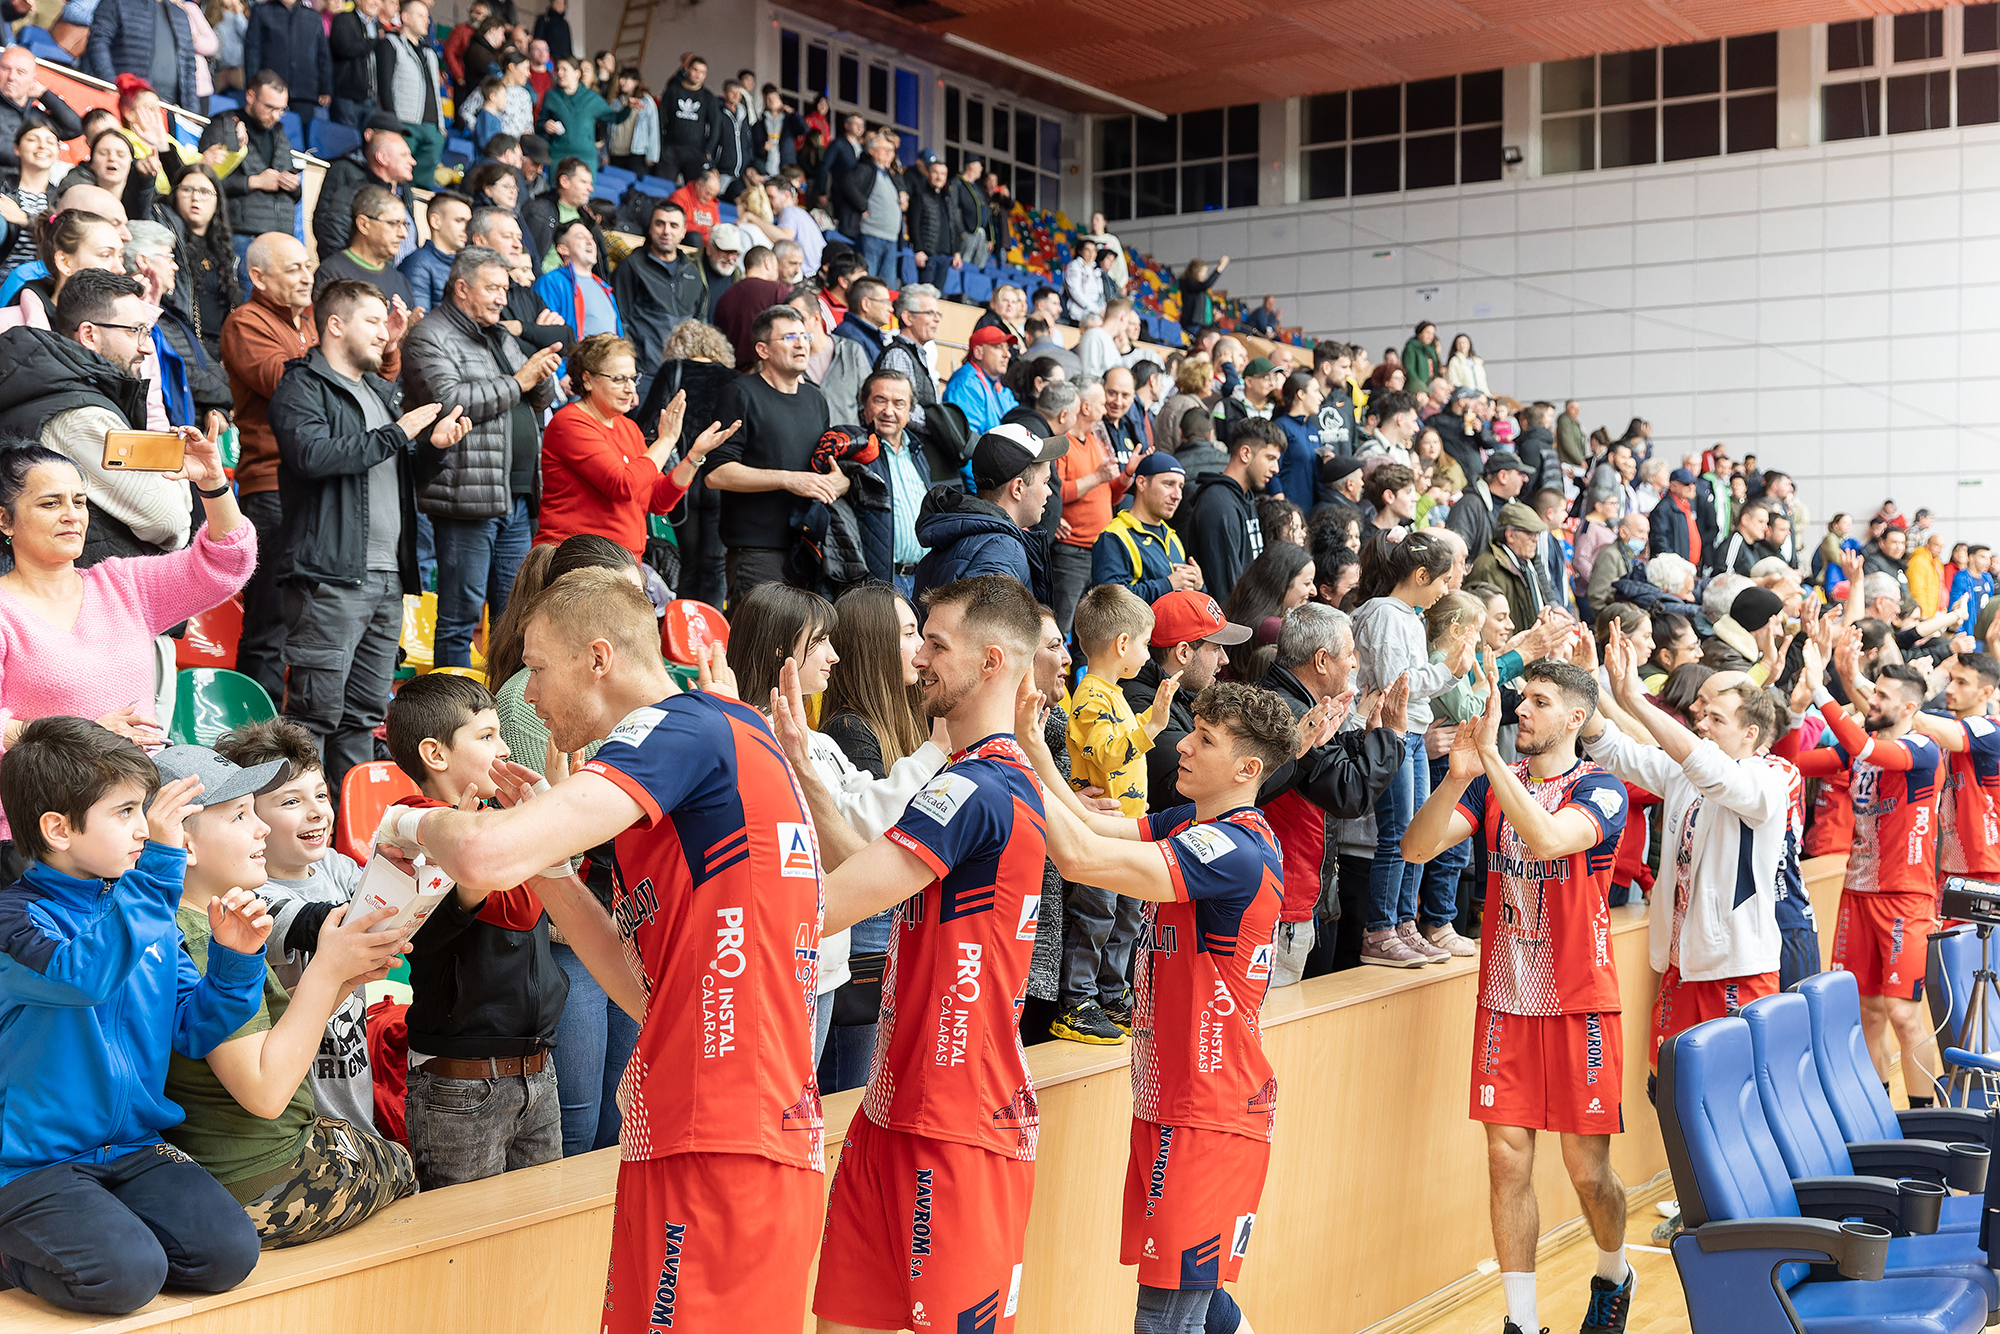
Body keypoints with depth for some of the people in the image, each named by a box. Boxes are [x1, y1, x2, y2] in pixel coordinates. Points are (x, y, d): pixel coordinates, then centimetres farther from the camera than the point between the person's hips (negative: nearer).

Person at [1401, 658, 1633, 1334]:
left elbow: (1545, 839, -30)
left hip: (1579, 1003, -3)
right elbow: (1417, 847, -10)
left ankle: (1613, 1274, 35)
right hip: (1505, 999, 3)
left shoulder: (1601, 790, -8)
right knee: (1507, 1160, 1)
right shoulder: (1491, 785, 5)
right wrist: (1459, 774, -24)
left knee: (1587, 1168, 5)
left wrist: (1491, 754, -33)